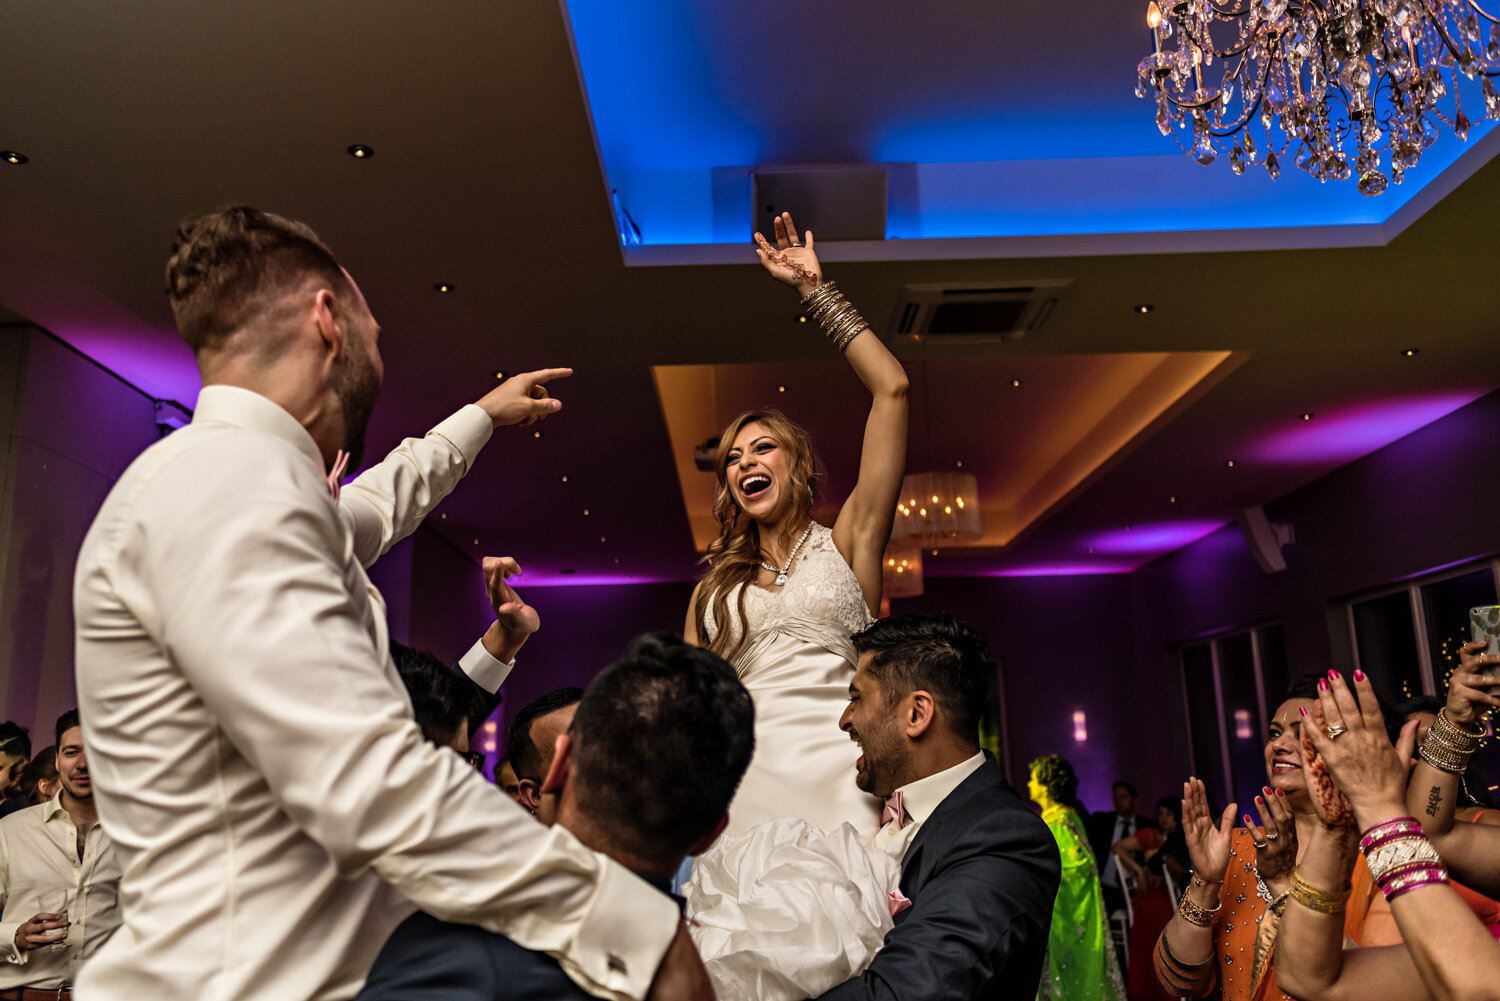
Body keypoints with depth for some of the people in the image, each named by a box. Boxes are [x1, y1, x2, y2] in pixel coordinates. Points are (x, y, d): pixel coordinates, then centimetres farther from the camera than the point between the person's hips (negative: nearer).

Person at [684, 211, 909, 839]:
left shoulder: (845, 544, 11)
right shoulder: (715, 588, 21)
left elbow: (891, 388, 4)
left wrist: (816, 290, 9)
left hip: (841, 771, -2)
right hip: (746, 780, 2)